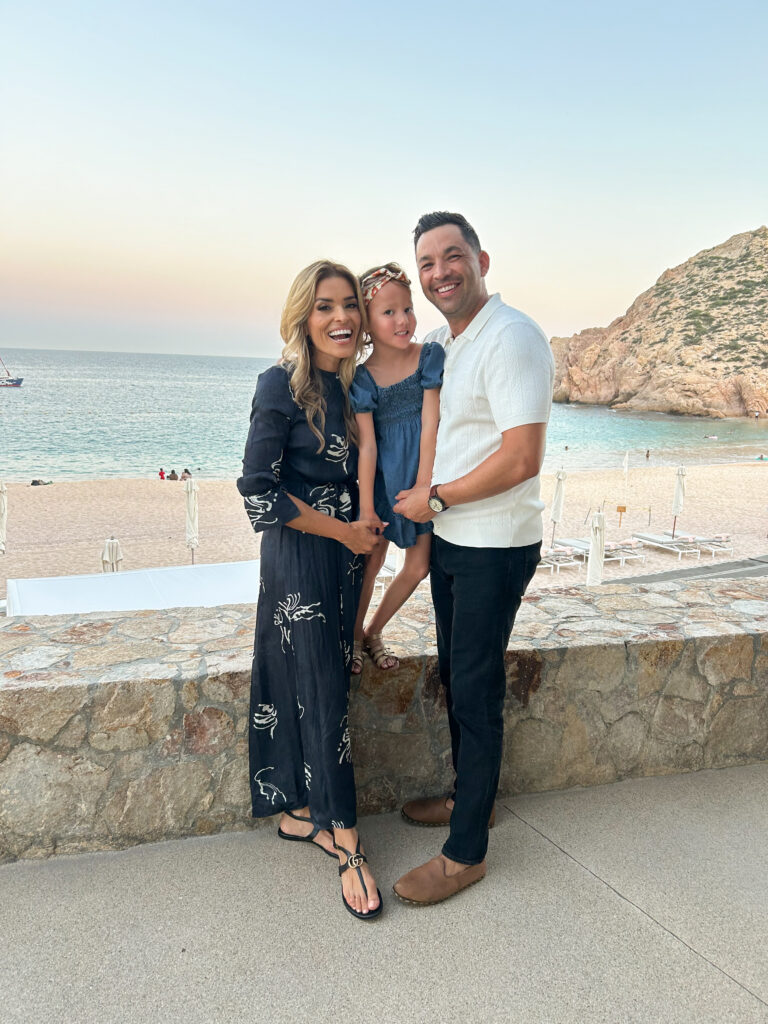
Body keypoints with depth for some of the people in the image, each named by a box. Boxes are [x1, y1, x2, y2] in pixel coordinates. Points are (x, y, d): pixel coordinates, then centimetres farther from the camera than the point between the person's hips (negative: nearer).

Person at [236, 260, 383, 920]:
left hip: (344, 557, 7)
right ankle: (348, 846, 13)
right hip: (299, 562, -7)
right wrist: (344, 532, -12)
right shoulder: (283, 385, -13)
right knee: (323, 698, 0)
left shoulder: (352, 386, 8)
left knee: (322, 688, 13)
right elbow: (258, 492, -16)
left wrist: (364, 532, 6)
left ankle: (301, 813, 31)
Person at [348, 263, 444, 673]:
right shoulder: (363, 377, -8)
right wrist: (366, 506, -10)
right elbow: (367, 444, -10)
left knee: (418, 567, 7)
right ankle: (355, 636, 29)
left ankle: (374, 632, 28)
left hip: (420, 472, 2)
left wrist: (423, 485, -13)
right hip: (383, 475, -2)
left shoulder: (429, 357, -5)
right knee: (370, 561, 7)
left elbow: (430, 423, -10)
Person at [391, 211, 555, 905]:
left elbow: (522, 460, -25)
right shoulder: (442, 342, 11)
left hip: (494, 547, -9)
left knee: (477, 694, 0)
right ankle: (469, 798, 39)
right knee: (455, 679, 19)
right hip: (450, 540, 9)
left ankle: (467, 853, 15)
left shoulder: (512, 338, -18)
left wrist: (435, 499, -15)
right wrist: (426, 504, 13)